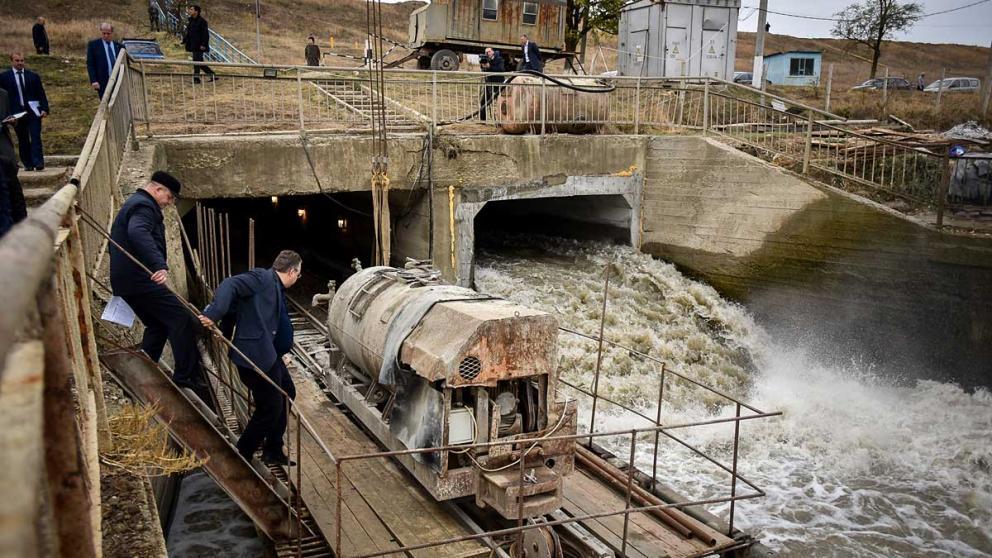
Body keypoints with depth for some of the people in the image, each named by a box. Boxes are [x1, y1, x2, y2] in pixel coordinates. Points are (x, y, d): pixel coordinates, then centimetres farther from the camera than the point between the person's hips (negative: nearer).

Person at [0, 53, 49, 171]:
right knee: (22, 139, 6)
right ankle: (28, 164, 10)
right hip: (17, 112, 1)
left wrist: (44, 109, -5)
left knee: (35, 137, -8)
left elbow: (41, 94, 7)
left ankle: (38, 163, -12)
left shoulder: (33, 76, 8)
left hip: (33, 111, -1)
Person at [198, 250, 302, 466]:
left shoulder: (276, 289, 17)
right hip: (255, 356, -11)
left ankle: (273, 451, 33)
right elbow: (229, 285, -23)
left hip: (267, 354, 11)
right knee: (270, 408, -4)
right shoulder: (262, 278, -11)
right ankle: (241, 457, 13)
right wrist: (213, 315, -34)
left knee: (287, 393, 21)